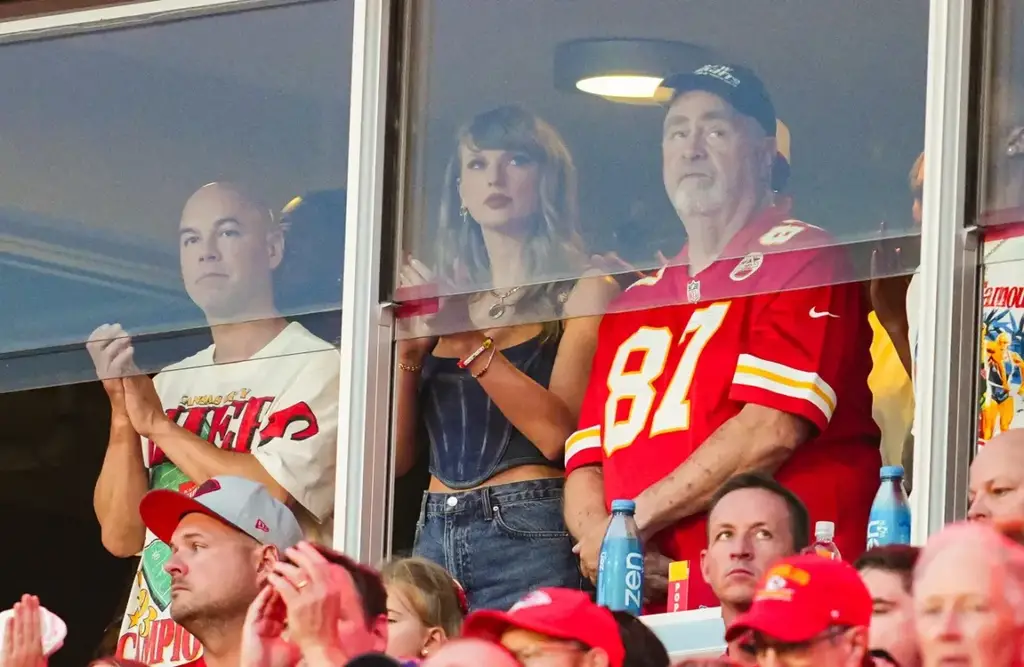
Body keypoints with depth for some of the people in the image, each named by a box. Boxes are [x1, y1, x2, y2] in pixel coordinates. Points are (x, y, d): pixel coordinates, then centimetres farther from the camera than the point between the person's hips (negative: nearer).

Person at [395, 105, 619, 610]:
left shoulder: (583, 292, 3)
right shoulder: (443, 300, 16)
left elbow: (557, 432, -10)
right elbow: (397, 456, 12)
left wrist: (468, 340, -13)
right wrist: (409, 349, -2)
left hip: (529, 533, -4)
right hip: (435, 535, 4)